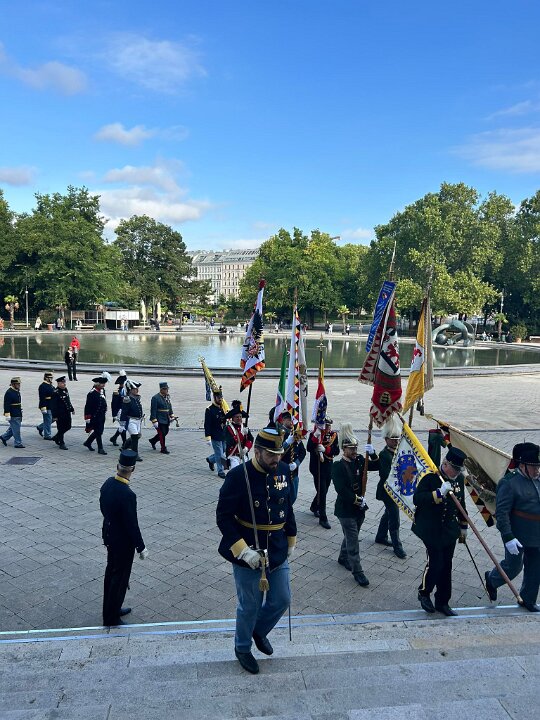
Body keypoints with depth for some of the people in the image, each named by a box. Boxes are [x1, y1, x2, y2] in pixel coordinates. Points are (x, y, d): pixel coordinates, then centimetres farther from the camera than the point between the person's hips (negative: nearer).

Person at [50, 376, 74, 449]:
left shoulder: (65, 390, 9)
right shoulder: (56, 393, -16)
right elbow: (53, 405, -17)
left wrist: (72, 409, 21)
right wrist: (54, 416, -19)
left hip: (67, 413, 8)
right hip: (60, 414, -8)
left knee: (68, 427, 15)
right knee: (61, 429, 1)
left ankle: (56, 437, 35)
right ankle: (61, 444, 14)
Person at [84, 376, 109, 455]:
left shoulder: (102, 391, 7)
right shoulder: (92, 393, -17)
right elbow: (88, 406, -16)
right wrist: (88, 417, -15)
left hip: (102, 416, 9)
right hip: (95, 417, -8)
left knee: (99, 432, 16)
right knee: (98, 432, -1)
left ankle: (88, 442, 34)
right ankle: (100, 449, 8)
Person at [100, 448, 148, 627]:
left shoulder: (107, 483, -7)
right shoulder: (127, 495, -32)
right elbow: (132, 525, -25)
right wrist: (141, 548, -13)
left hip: (109, 536, 8)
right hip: (123, 542, -8)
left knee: (111, 573, 23)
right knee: (120, 579, 8)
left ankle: (111, 609, 41)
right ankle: (112, 619, 22)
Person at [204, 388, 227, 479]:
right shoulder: (209, 410, -12)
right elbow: (207, 425, -13)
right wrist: (208, 438, -16)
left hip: (224, 436, 6)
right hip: (215, 437, -6)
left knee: (224, 452, 16)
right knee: (220, 455, 0)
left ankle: (210, 459, 41)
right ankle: (221, 471, 16)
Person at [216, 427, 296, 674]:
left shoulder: (283, 471, -4)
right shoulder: (238, 476, -21)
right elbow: (223, 517, -18)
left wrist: (291, 542, 14)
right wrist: (243, 551, -23)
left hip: (278, 553, 5)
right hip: (249, 554, -5)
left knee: (282, 600, 16)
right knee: (250, 606, 12)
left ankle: (259, 630, 46)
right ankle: (242, 648, 39)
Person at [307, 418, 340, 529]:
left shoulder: (333, 435, 1)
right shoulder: (314, 434, -10)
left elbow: (336, 451, -6)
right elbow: (309, 448, -24)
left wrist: (325, 449, -21)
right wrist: (315, 437, -35)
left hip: (329, 467, 5)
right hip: (317, 468, -5)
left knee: (324, 490, 19)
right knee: (322, 492, -5)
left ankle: (314, 507, 44)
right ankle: (323, 518, 3)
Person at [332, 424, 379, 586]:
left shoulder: (359, 460, 1)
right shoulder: (337, 466, -18)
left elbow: (377, 466, -1)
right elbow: (341, 489, -23)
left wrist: (372, 453, -19)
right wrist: (358, 500, -19)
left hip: (359, 507, 7)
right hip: (346, 509, -6)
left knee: (350, 536, 22)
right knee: (353, 541, -1)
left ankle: (343, 558, 43)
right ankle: (357, 571, 9)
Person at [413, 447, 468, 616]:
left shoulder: (459, 478, 3)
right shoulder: (430, 477, -17)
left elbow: (461, 504, 15)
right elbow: (417, 499, -27)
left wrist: (463, 526, 18)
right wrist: (439, 493, -33)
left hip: (450, 531, 6)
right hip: (432, 531, -6)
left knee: (446, 566, 11)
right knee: (435, 563, -4)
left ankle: (442, 602, 25)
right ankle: (424, 592, 22)